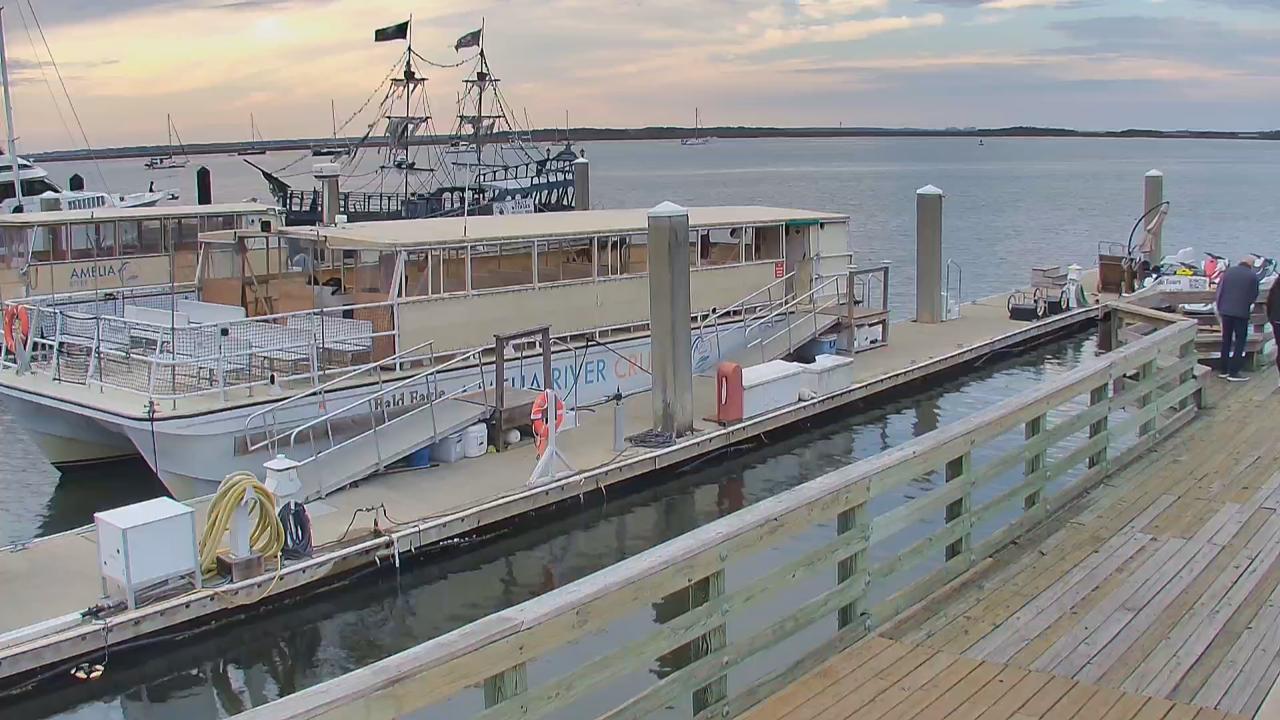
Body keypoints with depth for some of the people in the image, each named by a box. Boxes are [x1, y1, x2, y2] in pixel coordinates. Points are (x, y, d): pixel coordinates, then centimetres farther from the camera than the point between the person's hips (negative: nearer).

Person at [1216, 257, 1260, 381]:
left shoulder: (1228, 272, 3)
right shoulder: (1252, 276, -5)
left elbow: (1219, 291, 4)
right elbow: (1254, 295, 3)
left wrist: (1219, 308, 12)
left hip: (1226, 311, 4)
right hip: (1242, 312, -4)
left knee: (1226, 341, 14)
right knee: (1240, 341, 3)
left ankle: (1223, 370, 18)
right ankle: (1233, 372, -2)